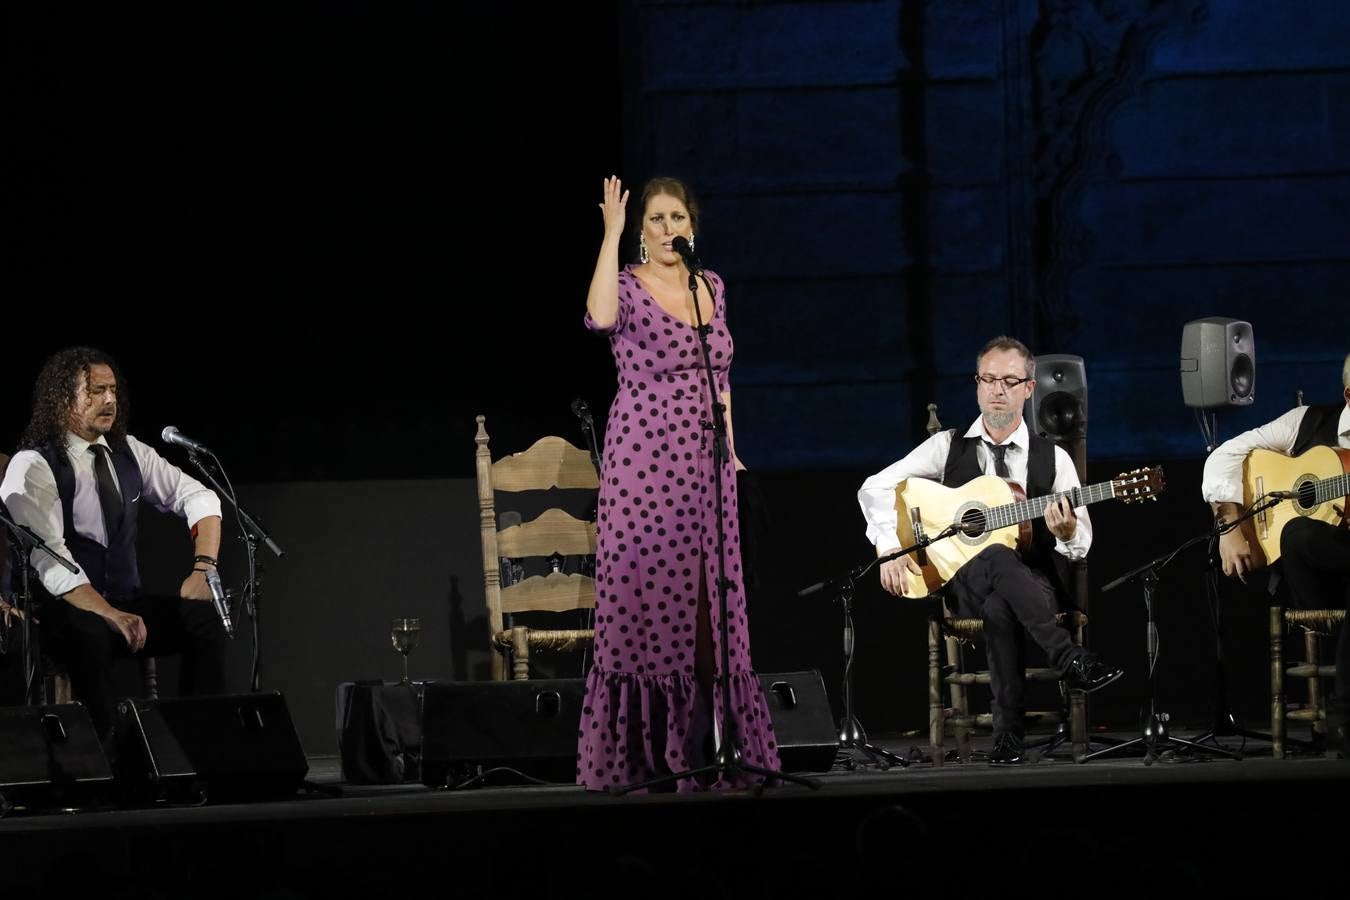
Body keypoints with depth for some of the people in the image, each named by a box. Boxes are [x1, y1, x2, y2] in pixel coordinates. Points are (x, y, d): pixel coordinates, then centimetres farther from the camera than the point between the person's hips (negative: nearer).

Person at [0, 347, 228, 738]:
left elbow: (199, 498, 13)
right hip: (64, 611, -6)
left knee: (204, 617, -18)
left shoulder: (127, 453, 9)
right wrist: (111, 615, -34)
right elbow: (50, 562, -22)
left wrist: (203, 568, -5)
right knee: (90, 636, -39)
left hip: (125, 602, 6)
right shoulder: (32, 467, -11)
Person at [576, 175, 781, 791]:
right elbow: (601, 317, -28)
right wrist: (611, 234, -25)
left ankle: (700, 746, 9)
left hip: (704, 464, 5)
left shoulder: (710, 286, 13)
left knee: (706, 598, 4)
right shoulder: (628, 287, -4)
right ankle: (639, 752, -2)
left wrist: (730, 447, 14)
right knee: (644, 594, -6)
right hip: (643, 458, -5)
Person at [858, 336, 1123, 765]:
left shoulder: (1053, 459, 8)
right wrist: (891, 549, -8)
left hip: (1036, 583, 1)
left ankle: (1009, 730, -35)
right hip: (961, 582, -1)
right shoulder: (948, 447, 8)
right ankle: (1070, 661, -43)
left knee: (1000, 606, -39)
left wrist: (1068, 532, -18)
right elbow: (875, 488, 6)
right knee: (996, 559, -40)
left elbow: (1081, 546, 7)